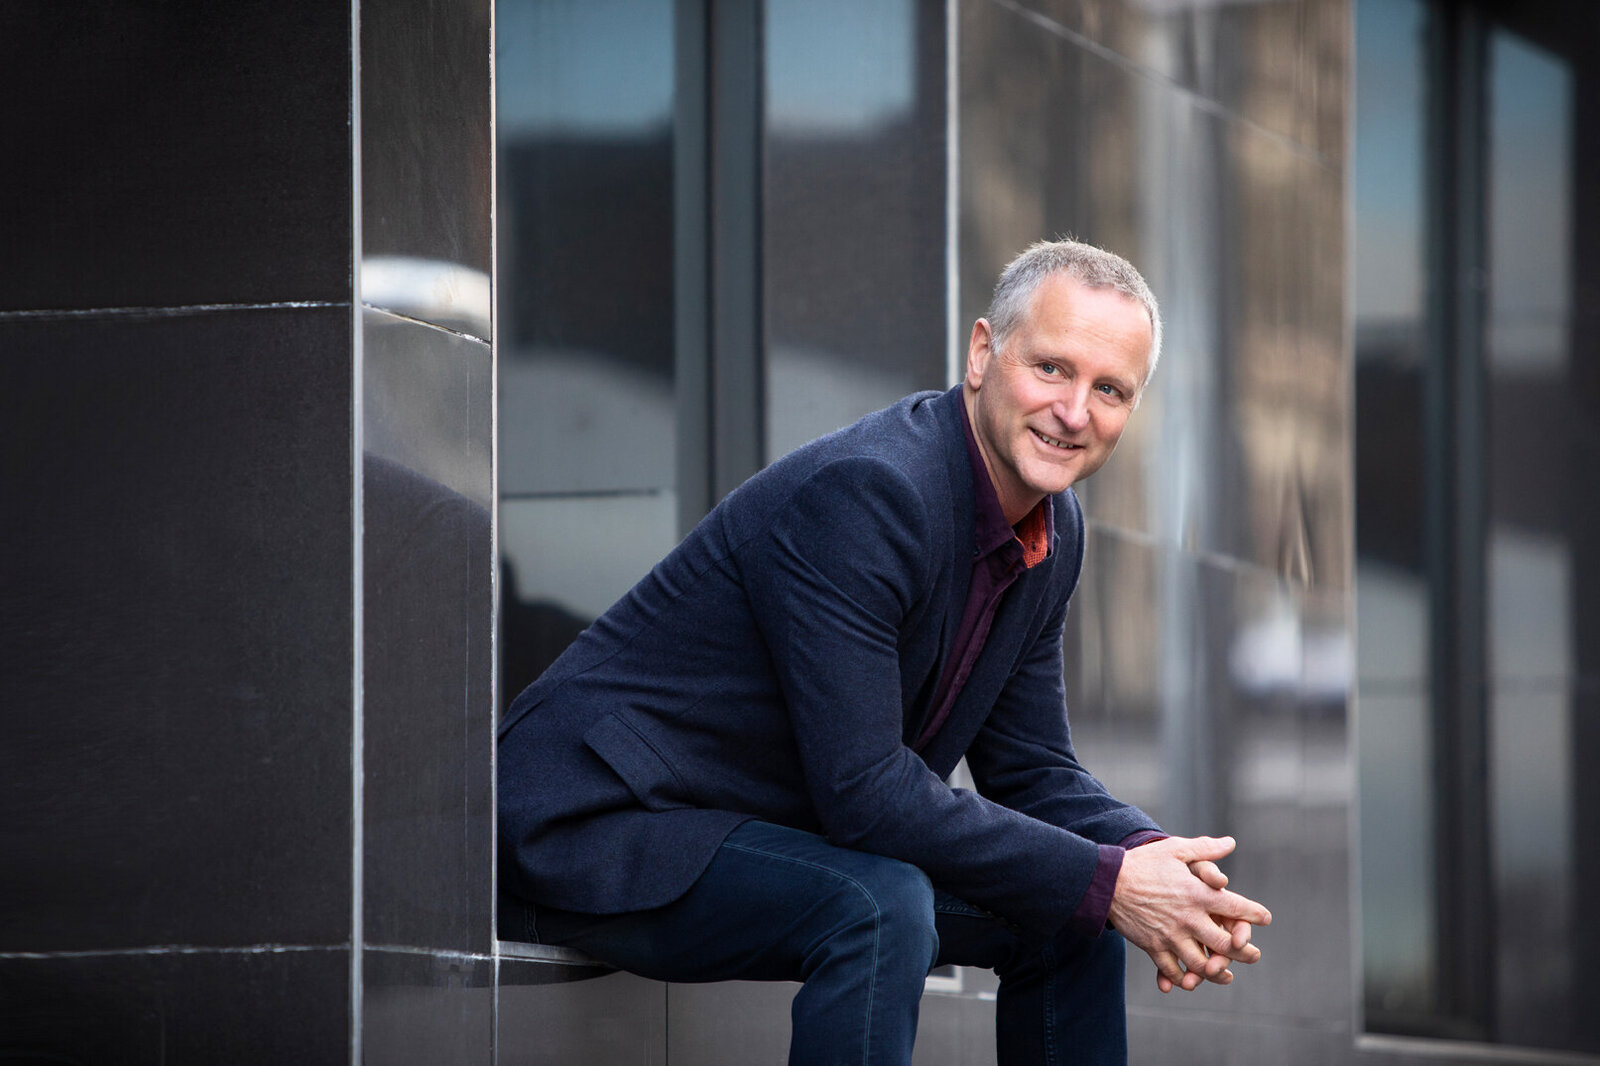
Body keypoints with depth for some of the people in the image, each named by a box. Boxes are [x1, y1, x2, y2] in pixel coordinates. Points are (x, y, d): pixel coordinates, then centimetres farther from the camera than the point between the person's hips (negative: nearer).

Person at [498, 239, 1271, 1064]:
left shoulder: (1053, 532, 3)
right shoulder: (862, 494, -26)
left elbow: (1030, 771, 9)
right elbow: (865, 793, -29)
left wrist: (1149, 858, -12)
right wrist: (1108, 882, -25)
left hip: (782, 830, 10)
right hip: (601, 830, -10)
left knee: (1068, 917, 6)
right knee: (882, 909, -33)